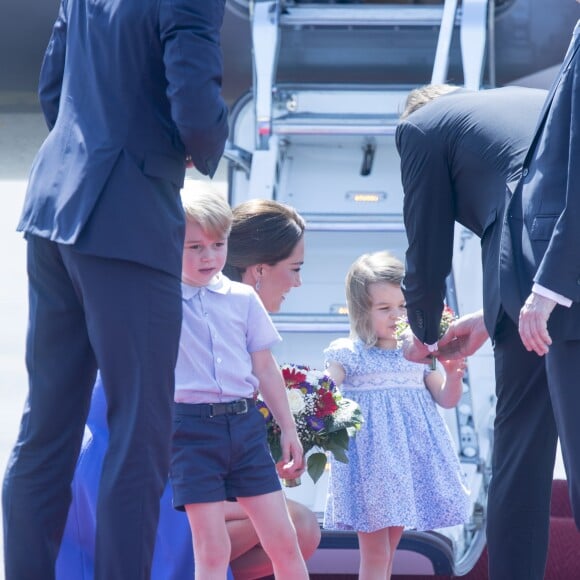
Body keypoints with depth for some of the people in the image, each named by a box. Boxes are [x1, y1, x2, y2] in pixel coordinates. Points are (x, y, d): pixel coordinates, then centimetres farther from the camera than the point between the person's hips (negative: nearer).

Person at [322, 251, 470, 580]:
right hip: (370, 460, -5)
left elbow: (446, 399, 11)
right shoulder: (346, 355, -5)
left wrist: (453, 373, -8)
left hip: (409, 459, 5)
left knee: (388, 552, 12)